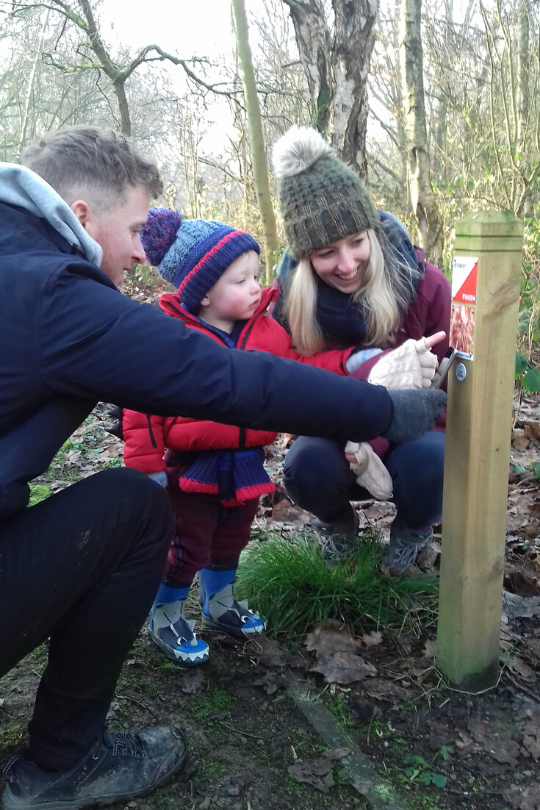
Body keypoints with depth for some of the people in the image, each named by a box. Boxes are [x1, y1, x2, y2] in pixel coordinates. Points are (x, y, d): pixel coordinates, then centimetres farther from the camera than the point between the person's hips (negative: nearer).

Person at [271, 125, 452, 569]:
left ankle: (413, 528, 3)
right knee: (307, 465, -32)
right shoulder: (292, 299, -16)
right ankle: (338, 522, 6)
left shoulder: (426, 283, -19)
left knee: (427, 459, -35)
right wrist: (369, 368, -40)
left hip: (411, 431, -1)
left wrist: (379, 437, -28)